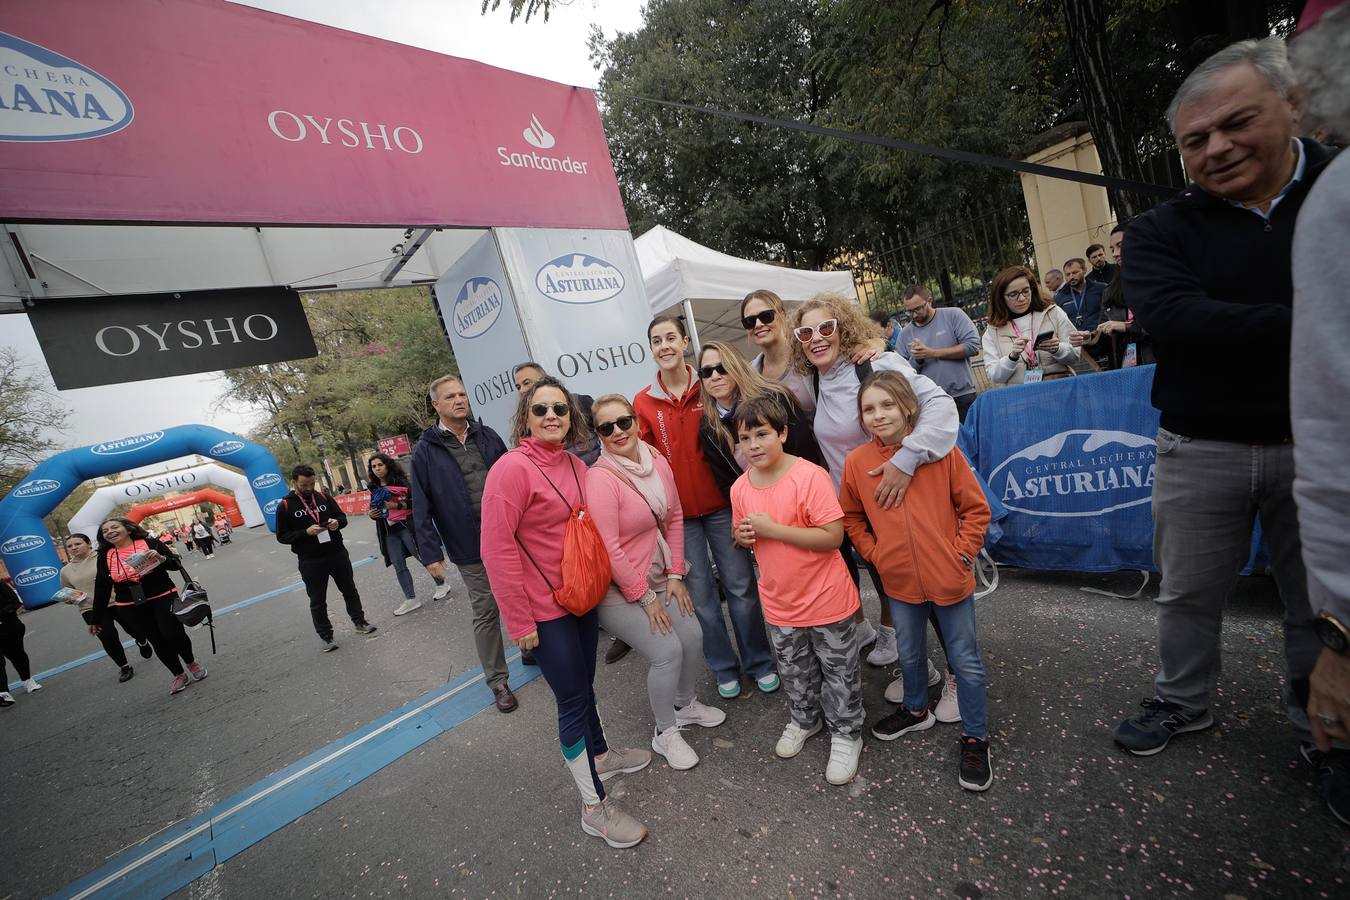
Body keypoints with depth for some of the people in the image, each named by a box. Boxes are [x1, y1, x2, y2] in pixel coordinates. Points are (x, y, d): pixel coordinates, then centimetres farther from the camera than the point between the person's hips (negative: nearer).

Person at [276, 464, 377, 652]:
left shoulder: (323, 497, 3)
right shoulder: (285, 506, -5)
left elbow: (342, 516, 11)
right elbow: (282, 536, -5)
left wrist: (337, 522, -13)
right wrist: (306, 532, -21)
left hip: (337, 554, 3)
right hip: (310, 562, -3)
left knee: (350, 591, 15)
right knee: (317, 601, 7)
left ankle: (359, 622, 31)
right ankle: (325, 636, 21)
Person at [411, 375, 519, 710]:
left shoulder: (488, 437, 4)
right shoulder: (426, 450, -4)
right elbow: (422, 507, -4)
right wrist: (430, 553, -8)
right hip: (470, 550, -3)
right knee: (486, 614, 8)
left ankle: (531, 651, 41)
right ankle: (498, 680, 23)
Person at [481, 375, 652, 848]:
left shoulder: (575, 465, 3)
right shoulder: (512, 467, -19)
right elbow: (497, 549, -20)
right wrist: (520, 621, -18)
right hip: (544, 610, -6)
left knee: (583, 685, 23)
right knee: (573, 699, 4)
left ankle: (601, 755, 47)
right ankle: (595, 808, 23)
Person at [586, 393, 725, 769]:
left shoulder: (658, 462, -4)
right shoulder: (600, 478, -25)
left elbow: (674, 517, 4)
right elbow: (608, 550, -24)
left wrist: (675, 573, 1)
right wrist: (645, 597, -15)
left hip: (657, 577, 7)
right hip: (618, 590, -7)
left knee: (693, 637, 8)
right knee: (668, 652, -8)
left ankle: (685, 704, 39)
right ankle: (665, 732, 20)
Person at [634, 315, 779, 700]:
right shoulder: (643, 402, -1)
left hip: (720, 504, 0)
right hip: (678, 512, 1)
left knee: (741, 585, 9)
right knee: (701, 593, 11)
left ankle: (759, 661, 29)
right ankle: (725, 668, 30)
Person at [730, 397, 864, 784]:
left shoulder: (810, 476, -23)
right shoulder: (740, 488, -5)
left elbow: (833, 536, -26)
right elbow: (741, 535, 10)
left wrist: (772, 529, -28)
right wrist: (743, 535, -14)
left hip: (825, 599, -5)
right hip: (780, 603, 5)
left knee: (839, 671, 15)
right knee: (794, 672, 24)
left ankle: (845, 735, 39)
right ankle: (804, 720, 50)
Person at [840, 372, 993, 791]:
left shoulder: (940, 450, -12)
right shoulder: (857, 461, -7)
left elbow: (976, 508, -4)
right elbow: (850, 517, 7)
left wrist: (962, 554, -10)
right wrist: (874, 553, -1)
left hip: (949, 579, -2)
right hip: (900, 582, 2)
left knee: (965, 661, 13)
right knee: (910, 653, 23)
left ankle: (975, 739, 34)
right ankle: (915, 710, 49)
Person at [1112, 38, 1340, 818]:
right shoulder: (1164, 230, -1)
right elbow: (1172, 318, -18)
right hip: (1203, 450, 0)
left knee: (1324, 599, 15)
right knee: (1190, 591, 13)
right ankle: (1183, 701, 34)